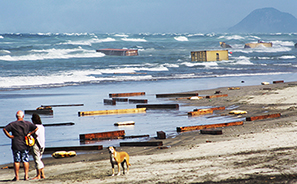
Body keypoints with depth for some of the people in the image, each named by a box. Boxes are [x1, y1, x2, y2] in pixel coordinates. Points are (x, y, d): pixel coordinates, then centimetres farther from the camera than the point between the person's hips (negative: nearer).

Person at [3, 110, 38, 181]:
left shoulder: (13, 124, -4)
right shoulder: (27, 123, 2)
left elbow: (4, 129, -13)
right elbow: (36, 128, -1)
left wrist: (10, 136, -7)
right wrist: (29, 133, 3)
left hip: (16, 145, -2)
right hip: (25, 145, 2)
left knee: (16, 161, 1)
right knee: (25, 161, 8)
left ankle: (17, 176, 0)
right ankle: (26, 176, 5)